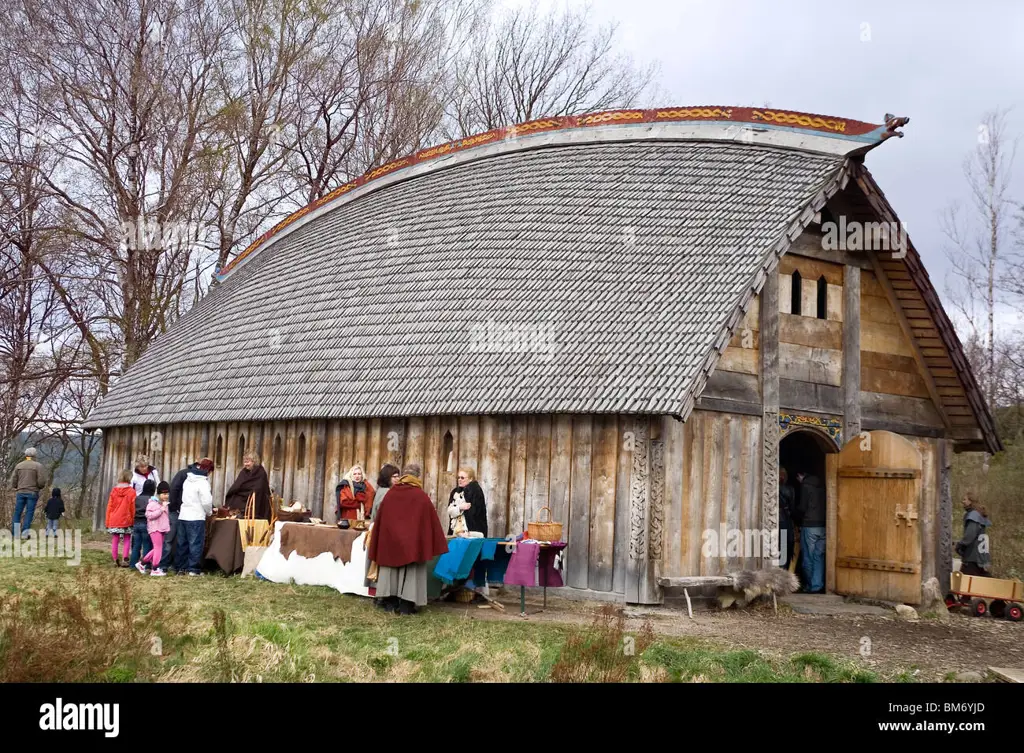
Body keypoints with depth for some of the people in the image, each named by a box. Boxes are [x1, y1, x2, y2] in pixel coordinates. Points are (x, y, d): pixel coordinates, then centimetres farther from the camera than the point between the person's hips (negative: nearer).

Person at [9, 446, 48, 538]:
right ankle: (24, 534, -7)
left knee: (17, 513, 8)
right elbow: (42, 481, -11)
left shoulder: (18, 465, 7)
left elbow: (13, 481, 6)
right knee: (29, 513, -1)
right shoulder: (38, 466, -3)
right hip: (33, 493, -3)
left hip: (20, 492, 3)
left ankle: (16, 534, 1)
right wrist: (40, 488, 11)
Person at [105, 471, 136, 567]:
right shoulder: (131, 492, -7)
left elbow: (109, 507, 5)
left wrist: (108, 522, 11)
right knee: (127, 539, 7)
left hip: (114, 520, 3)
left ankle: (116, 560, 9)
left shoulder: (113, 490, 2)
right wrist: (133, 520, 5)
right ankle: (125, 560, 1)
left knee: (115, 540, 9)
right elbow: (133, 508, -6)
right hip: (126, 520, -3)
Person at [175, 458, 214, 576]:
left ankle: (180, 567, 19)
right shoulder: (203, 482, -12)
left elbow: (185, 498, 15)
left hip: (183, 516, 7)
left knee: (182, 543, 13)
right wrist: (209, 512, 4)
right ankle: (193, 569, 1)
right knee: (196, 543, 0)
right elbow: (206, 501, -17)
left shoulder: (188, 480, 11)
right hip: (196, 517, -7)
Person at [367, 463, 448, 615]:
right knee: (410, 570, 2)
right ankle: (406, 605, -3)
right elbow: (431, 520, -5)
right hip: (412, 540, -3)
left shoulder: (390, 494, 2)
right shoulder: (421, 496, -7)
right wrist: (433, 543, 2)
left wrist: (378, 543, 16)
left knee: (391, 569, 11)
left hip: (390, 538, 3)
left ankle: (390, 603, 11)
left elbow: (379, 520, 7)